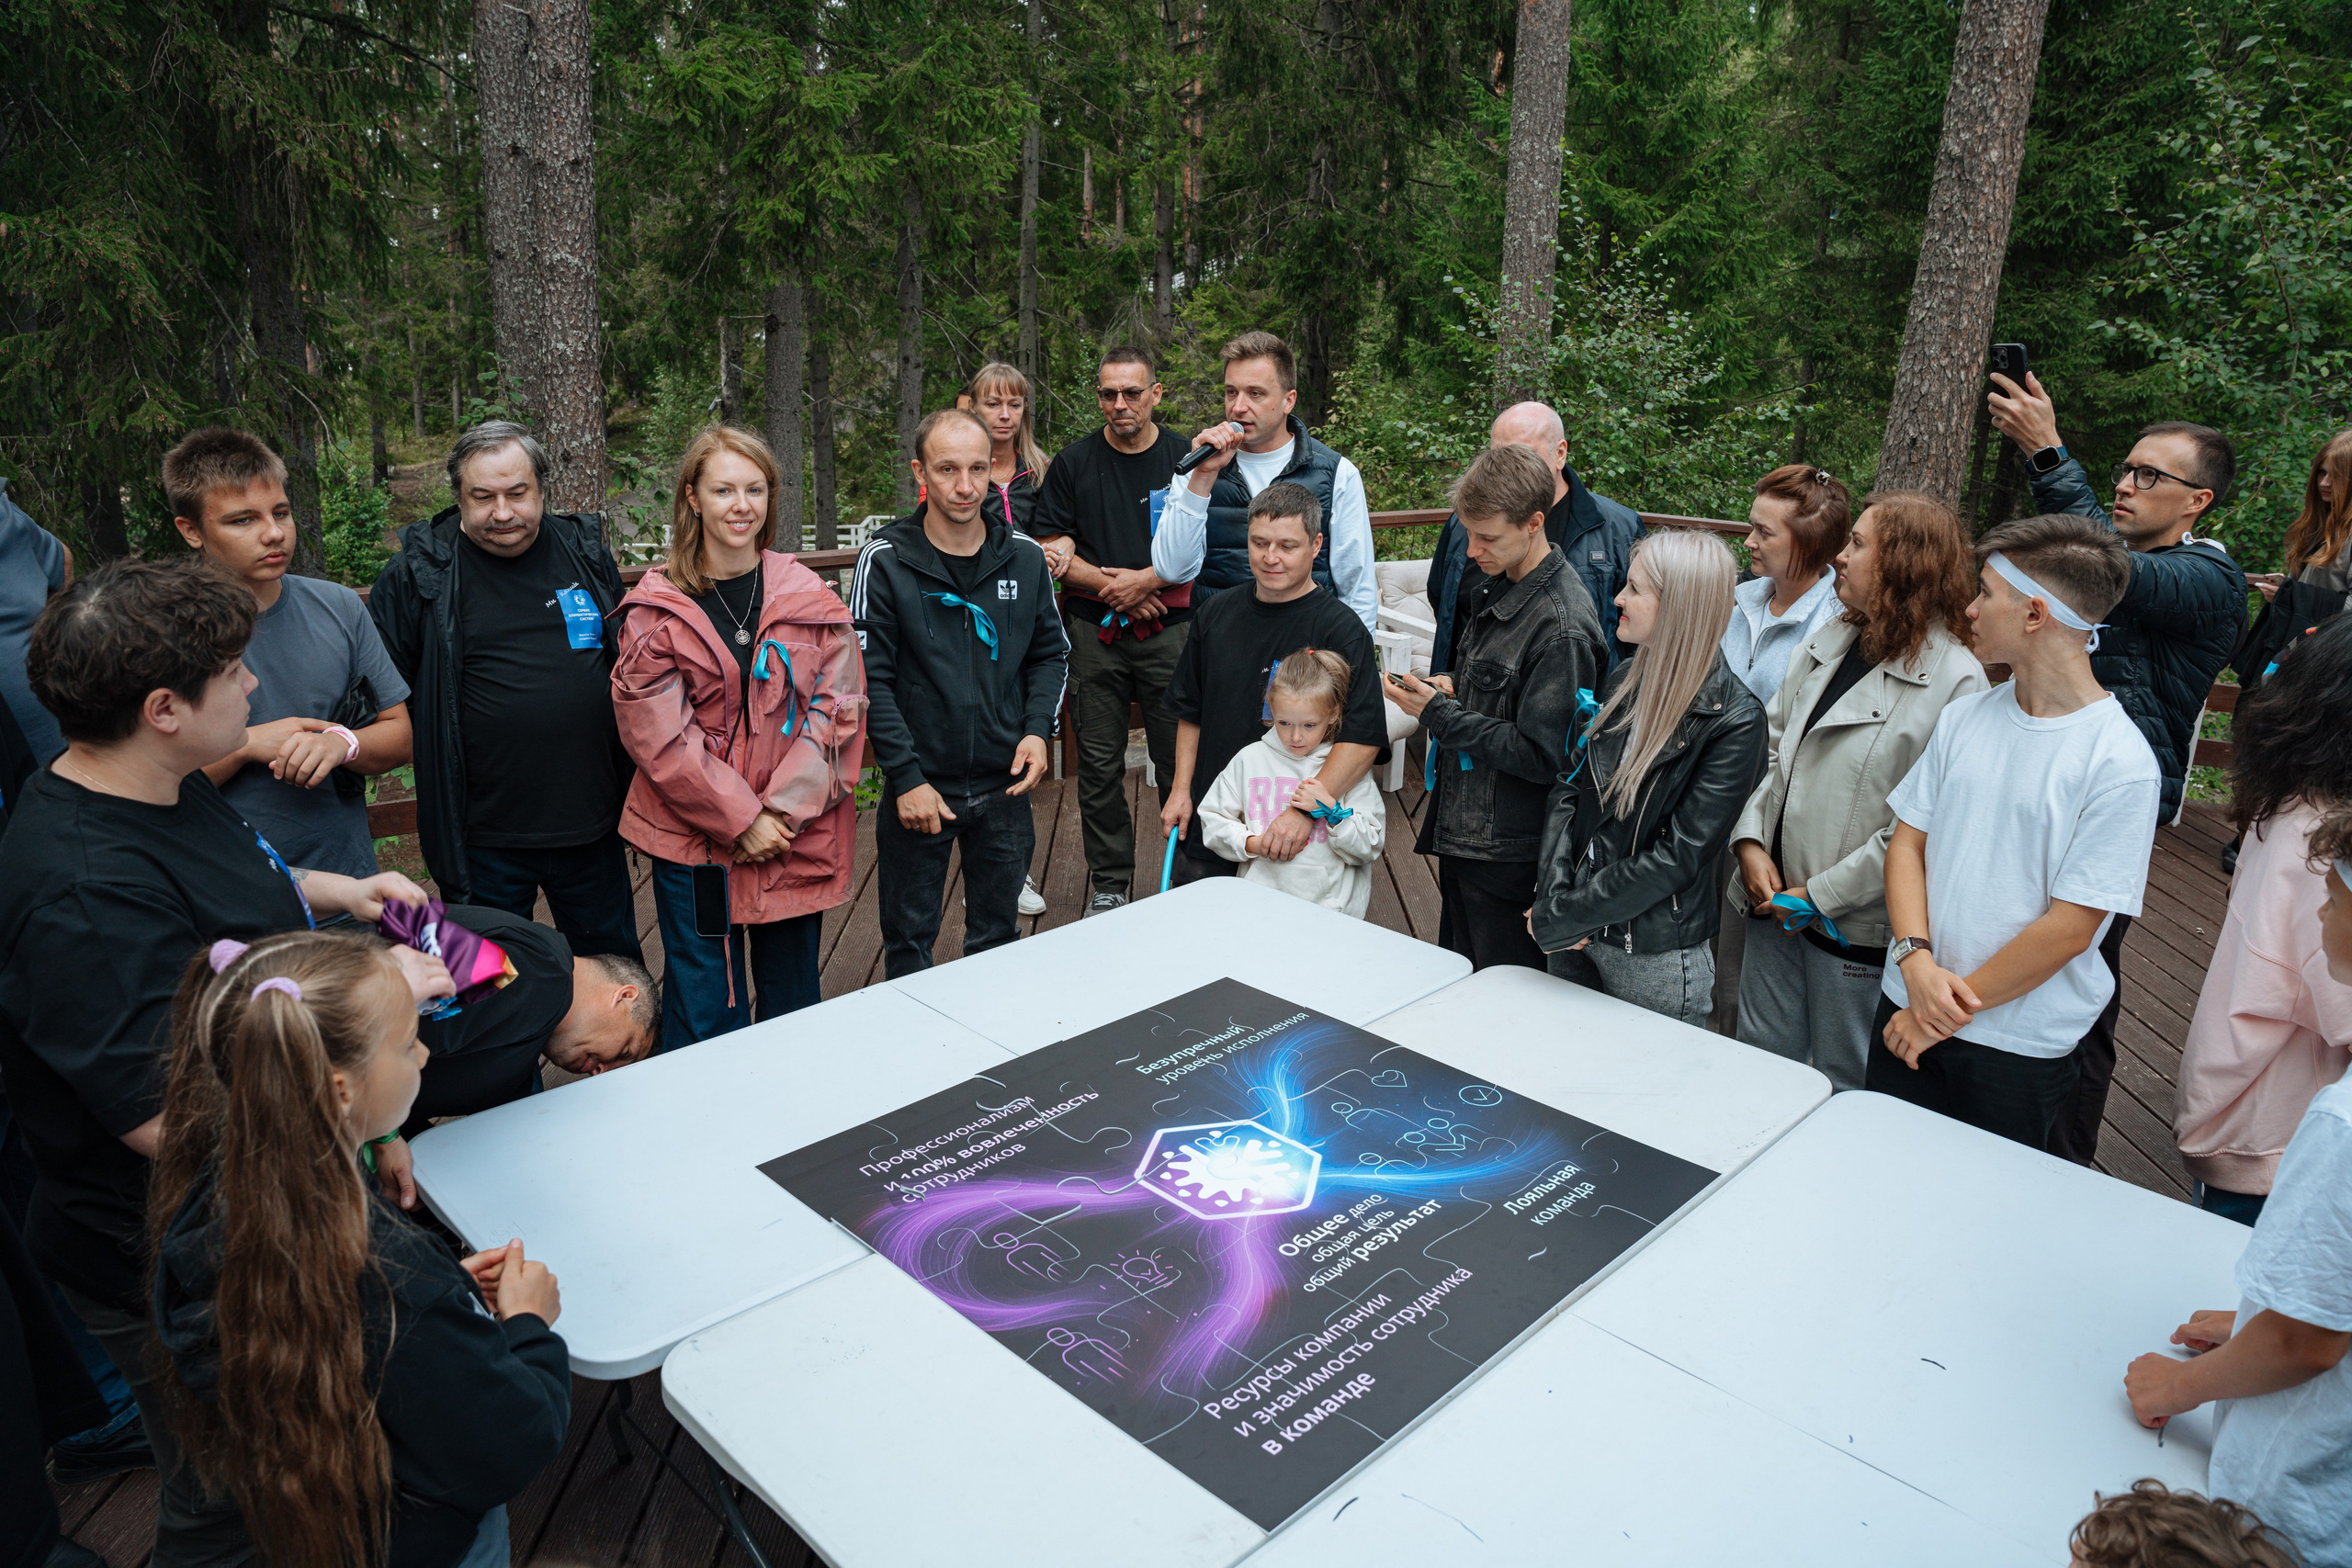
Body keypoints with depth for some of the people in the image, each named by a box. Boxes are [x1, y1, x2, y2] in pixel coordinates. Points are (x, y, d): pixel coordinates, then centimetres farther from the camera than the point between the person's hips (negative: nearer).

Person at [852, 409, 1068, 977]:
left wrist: (1037, 730, -5)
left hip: (1004, 786, 3)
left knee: (997, 936, 17)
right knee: (909, 941, 11)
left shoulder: (1026, 557, 1)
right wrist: (907, 777, -15)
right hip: (918, 787, -2)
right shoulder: (884, 562, -8)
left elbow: (1051, 653, 11)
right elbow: (869, 681, -10)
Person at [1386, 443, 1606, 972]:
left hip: (1509, 854, -9)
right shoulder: (1495, 586, 6)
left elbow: (1543, 756, -23)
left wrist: (1440, 714, -19)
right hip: (1461, 832, 9)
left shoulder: (1562, 628, -22)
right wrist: (1448, 689, 1)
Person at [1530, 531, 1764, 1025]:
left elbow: (1678, 855, -20)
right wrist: (1554, 894, -11)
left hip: (1657, 957, -6)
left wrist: (1563, 917, -19)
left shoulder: (1734, 721, -18)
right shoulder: (1624, 681, 3)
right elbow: (1568, 786, 3)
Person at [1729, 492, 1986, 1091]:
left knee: (1843, 1087, 13)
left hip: (1856, 925, -6)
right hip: (1776, 904, 6)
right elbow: (1768, 743, 9)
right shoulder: (1827, 643, 6)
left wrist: (1822, 895, -17)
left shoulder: (1956, 681, -17)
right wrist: (1751, 842, -5)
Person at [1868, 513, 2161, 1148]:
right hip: (1905, 1008, 5)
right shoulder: (1964, 716, 1)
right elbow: (1907, 841, 3)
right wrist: (1917, 958, -13)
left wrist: (1950, 1010, -13)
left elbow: (2069, 928, -16)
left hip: (2018, 1047, -4)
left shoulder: (2120, 763, -16)